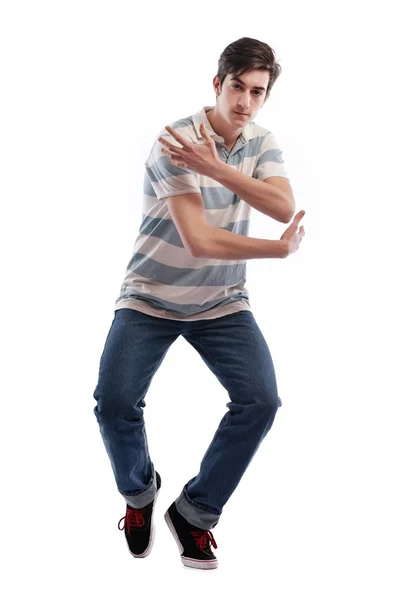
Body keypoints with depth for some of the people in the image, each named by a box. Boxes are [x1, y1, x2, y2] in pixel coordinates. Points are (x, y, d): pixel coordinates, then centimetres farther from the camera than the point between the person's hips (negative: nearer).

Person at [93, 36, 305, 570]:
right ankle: (140, 492, 15)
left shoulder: (263, 143, 1)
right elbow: (200, 242, -25)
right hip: (150, 299, -4)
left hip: (222, 304, 4)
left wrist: (216, 168, -29)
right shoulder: (175, 143, -19)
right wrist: (282, 249, -17)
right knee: (115, 404, -20)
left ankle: (195, 512, 5)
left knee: (260, 401, -16)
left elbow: (285, 207, -19)